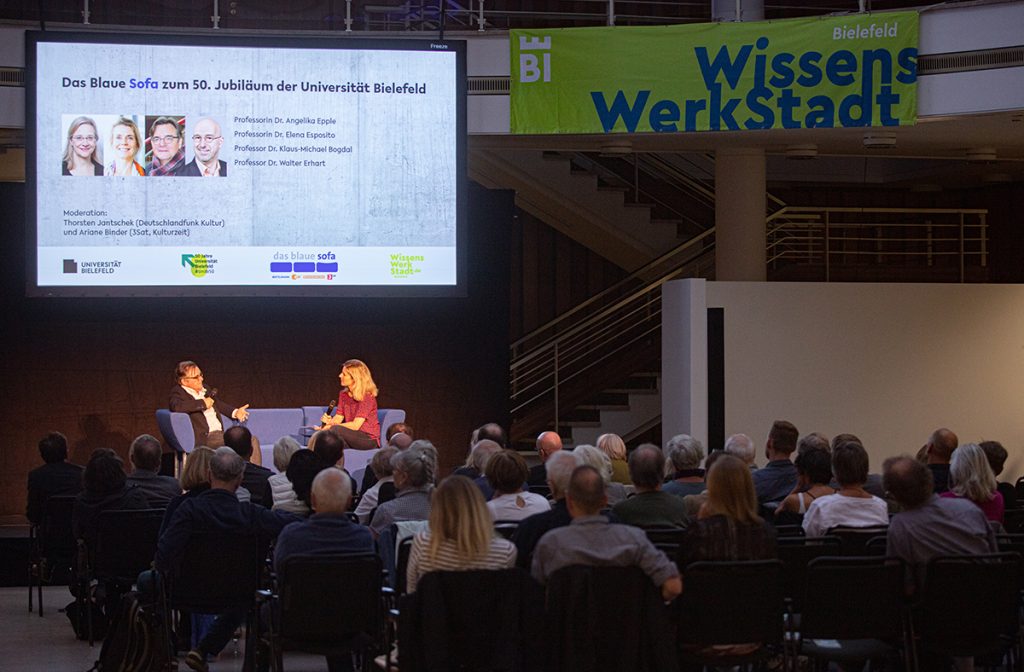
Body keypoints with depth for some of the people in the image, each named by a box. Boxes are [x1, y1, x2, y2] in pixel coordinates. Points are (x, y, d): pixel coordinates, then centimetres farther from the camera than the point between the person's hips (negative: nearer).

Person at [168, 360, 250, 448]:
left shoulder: (204, 390, 22)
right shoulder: (178, 392, 0)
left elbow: (217, 404, 36)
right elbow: (176, 407, -21)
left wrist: (235, 412, 16)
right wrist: (203, 404, -11)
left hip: (221, 434, 8)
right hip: (204, 438, -8)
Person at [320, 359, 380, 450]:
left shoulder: (367, 396, -14)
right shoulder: (343, 394, 9)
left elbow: (355, 425, -19)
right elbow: (338, 417, 4)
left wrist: (331, 426, -21)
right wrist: (330, 421, -20)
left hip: (369, 440, -6)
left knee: (335, 430, -31)